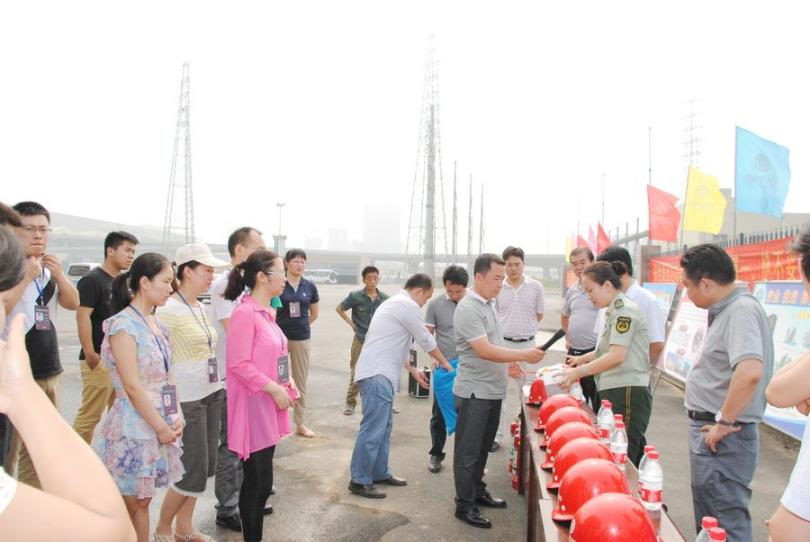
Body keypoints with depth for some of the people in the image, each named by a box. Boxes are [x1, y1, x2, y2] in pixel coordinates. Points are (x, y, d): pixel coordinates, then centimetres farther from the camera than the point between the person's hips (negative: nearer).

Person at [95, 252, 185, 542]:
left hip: (160, 423, 7)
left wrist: (177, 416, 0)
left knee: (142, 500, 16)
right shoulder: (123, 325, -16)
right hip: (135, 427, -7)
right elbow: (133, 387, -18)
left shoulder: (155, 323, 9)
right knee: (130, 503, 6)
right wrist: (162, 427, -14)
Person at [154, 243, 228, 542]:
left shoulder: (200, 307, 10)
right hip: (187, 399, -8)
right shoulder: (169, 309, -14)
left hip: (211, 394, 8)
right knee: (194, 469, -1)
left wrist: (217, 386, 16)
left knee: (205, 465, 13)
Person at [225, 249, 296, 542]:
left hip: (269, 406, 9)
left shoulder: (267, 312, 11)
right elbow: (239, 364, -21)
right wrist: (274, 390, -18)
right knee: (257, 481, 1)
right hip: (254, 407, -9)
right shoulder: (244, 313, -17)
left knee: (261, 480, 16)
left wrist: (288, 384, 8)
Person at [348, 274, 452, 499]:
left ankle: (380, 473, 24)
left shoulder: (395, 303, 23)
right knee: (373, 429, -8)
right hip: (376, 375, -11)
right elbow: (426, 341, -3)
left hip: (380, 373, 11)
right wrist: (444, 362, 12)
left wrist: (412, 370, 25)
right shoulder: (408, 306, -9)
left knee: (383, 426, 15)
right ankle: (359, 481, -2)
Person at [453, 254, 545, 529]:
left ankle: (478, 492, 35)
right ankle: (464, 505, 14)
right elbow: (484, 351, -25)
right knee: (468, 450, 3)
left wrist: (509, 364, 15)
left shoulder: (489, 304, 11)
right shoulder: (468, 308, -19)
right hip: (475, 391, -9)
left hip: (492, 390, 9)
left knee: (483, 447, 20)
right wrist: (523, 355, -25)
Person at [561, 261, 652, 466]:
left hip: (627, 393, -9)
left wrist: (578, 372, -17)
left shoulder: (624, 310, -12)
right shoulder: (614, 310, 16)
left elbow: (617, 355, -20)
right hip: (615, 391, 9)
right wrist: (583, 358, 16)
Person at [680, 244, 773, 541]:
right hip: (708, 430, 10)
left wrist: (724, 422, -24)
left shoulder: (741, 310, -21)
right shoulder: (727, 309, 9)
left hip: (723, 439, -10)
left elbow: (750, 372, -35)